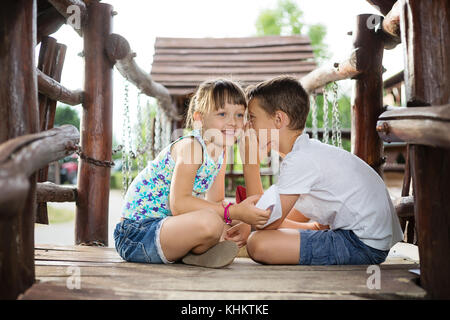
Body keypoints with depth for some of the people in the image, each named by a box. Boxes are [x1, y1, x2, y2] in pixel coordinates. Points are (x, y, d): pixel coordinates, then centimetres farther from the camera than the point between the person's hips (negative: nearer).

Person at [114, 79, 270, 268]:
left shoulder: (221, 152, 6)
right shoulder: (190, 146, -21)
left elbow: (216, 202, 9)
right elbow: (179, 204, -31)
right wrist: (234, 211, -33)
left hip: (168, 222, 9)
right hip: (137, 232, -9)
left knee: (244, 224, 13)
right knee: (209, 221, -36)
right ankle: (191, 253, -5)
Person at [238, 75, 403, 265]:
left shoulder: (300, 160, -20)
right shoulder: (310, 151, 11)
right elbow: (298, 213, 19)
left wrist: (250, 164, -12)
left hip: (364, 245, -10)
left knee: (259, 244, -23)